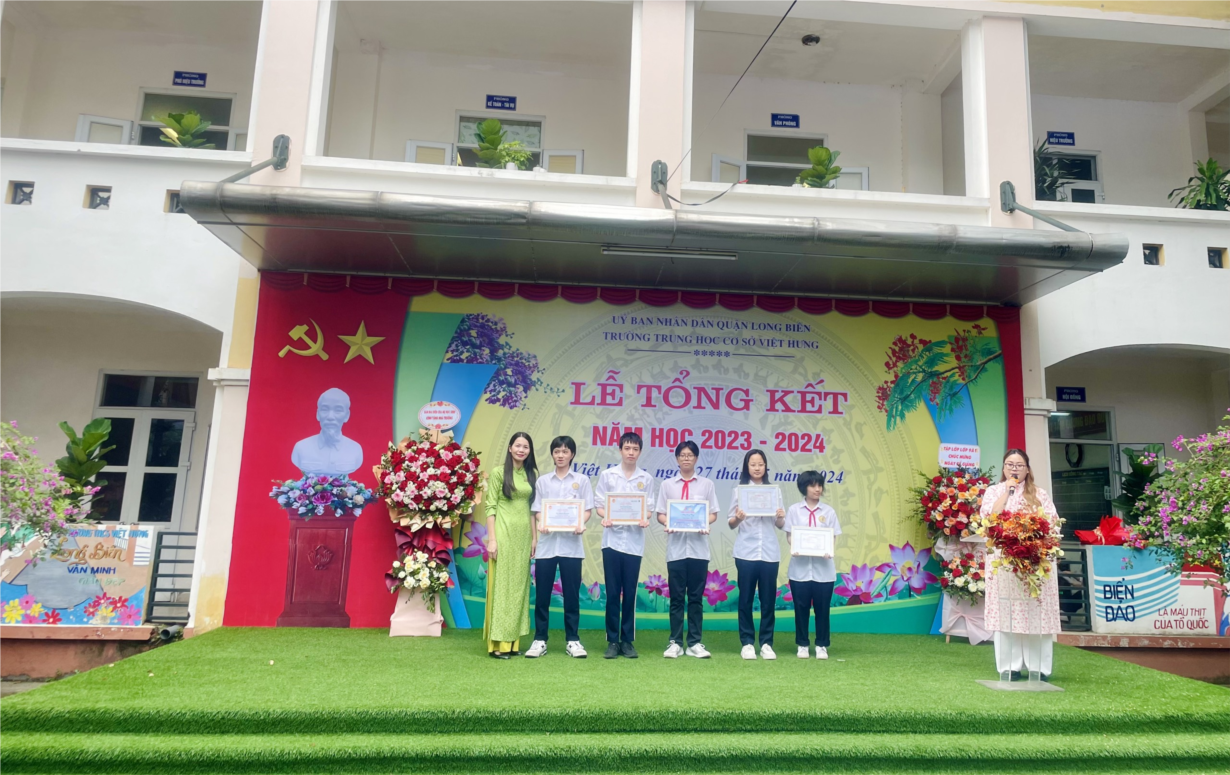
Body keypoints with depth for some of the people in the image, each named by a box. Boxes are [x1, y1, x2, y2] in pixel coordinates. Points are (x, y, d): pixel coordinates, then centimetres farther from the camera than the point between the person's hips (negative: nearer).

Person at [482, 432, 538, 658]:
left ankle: (513, 641, 15)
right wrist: (492, 539, -14)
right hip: (504, 533, -5)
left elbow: (532, 508, 13)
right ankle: (497, 643, 3)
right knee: (501, 585, -2)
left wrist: (534, 537, 8)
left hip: (524, 535, 5)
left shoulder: (532, 474, 11)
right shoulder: (499, 473, -3)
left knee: (519, 585, 8)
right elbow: (490, 507, -7)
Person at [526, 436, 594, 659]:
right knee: (542, 594, 3)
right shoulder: (543, 481, 9)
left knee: (571, 594, 3)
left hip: (571, 544, -1)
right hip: (547, 543, 1)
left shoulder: (582, 480, 6)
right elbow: (537, 510, 7)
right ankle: (540, 640, 12)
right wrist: (541, 523, -13)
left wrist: (581, 524, -16)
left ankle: (572, 640, 12)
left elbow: (587, 509, 3)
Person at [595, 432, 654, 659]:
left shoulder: (646, 478, 5)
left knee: (630, 593, 5)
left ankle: (627, 641, 14)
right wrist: (605, 517, -15)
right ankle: (612, 641, 11)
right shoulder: (607, 475, 3)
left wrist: (645, 519, -14)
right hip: (612, 540, -1)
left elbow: (648, 508, 6)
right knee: (612, 593, 2)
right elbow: (599, 504, 4)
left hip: (634, 541, 1)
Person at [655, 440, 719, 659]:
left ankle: (695, 643, 10)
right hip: (676, 547, 0)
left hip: (698, 547, 0)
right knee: (676, 597, 3)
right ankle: (675, 643, 8)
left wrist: (705, 523, -13)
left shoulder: (706, 484, 7)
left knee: (696, 597, 5)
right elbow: (660, 513, 6)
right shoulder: (667, 485, 7)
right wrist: (667, 523, -14)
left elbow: (713, 513, 7)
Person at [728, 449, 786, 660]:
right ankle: (747, 643, 9)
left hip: (770, 552, 2)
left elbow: (780, 525, 8)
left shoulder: (775, 490, 8)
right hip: (746, 552, -1)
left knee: (768, 599, 4)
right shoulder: (739, 490, 3)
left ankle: (766, 644, 12)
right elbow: (730, 524, 0)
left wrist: (781, 517, -13)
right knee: (746, 598, 2)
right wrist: (737, 518, -21)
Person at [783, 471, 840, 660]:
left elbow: (832, 537, 5)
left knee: (822, 608, 4)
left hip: (823, 567, 1)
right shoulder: (794, 510, 4)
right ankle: (802, 645, 17)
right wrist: (794, 547, -16)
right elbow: (789, 534, 4)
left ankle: (821, 645, 16)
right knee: (801, 608, 5)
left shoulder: (828, 511, 6)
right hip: (800, 567, 0)